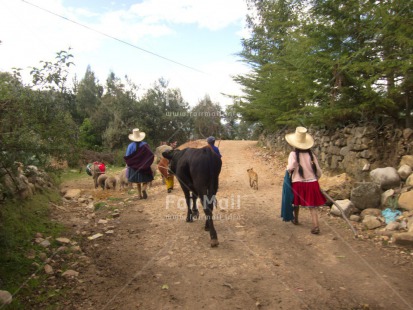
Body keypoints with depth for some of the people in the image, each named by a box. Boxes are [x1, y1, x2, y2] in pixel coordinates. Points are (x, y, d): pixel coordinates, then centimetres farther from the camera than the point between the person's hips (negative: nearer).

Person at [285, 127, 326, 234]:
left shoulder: (293, 154, -10)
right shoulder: (311, 154, -1)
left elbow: (291, 167, -24)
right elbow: (319, 172, 1)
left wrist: (288, 169, -2)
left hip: (298, 183, -1)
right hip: (312, 183, 1)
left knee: (296, 202, 21)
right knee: (312, 205, 4)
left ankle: (296, 219, 42)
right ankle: (315, 226, -10)